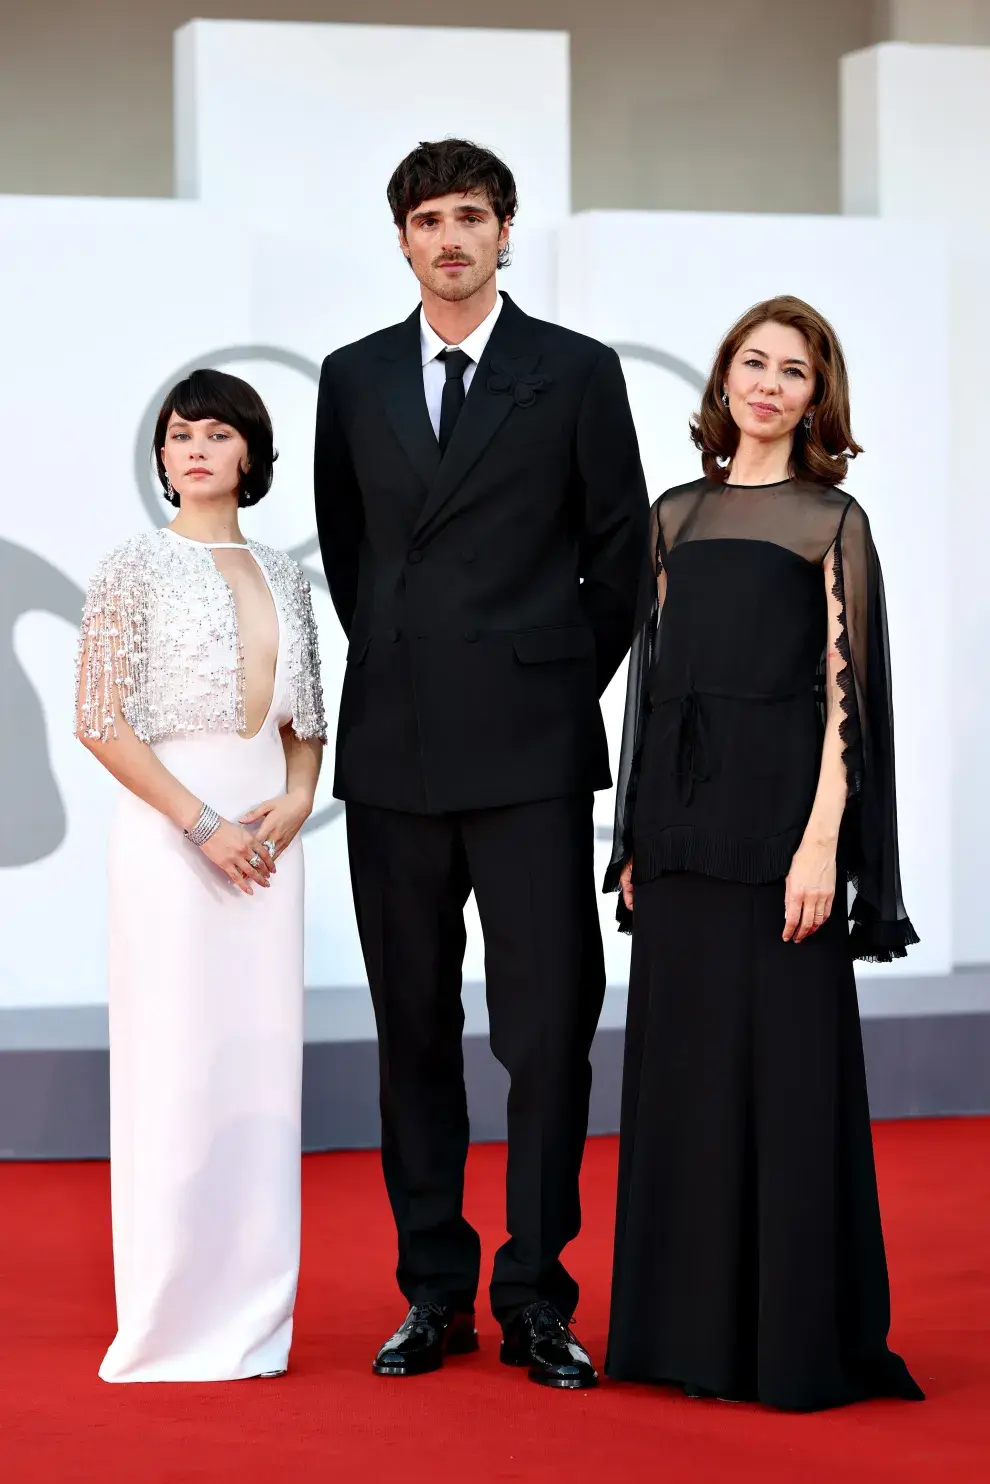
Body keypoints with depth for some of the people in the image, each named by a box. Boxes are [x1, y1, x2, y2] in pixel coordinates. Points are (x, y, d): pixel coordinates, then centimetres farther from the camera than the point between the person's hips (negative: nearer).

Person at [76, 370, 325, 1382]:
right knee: (175, 1059, -5)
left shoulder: (282, 576, 13)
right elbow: (101, 721, -8)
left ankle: (249, 1312, 12)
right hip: (168, 826, -5)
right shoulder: (137, 568, -2)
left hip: (266, 830, 5)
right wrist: (199, 823, -13)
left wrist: (296, 800, -3)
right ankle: (171, 1315, 2)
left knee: (260, 1062, 5)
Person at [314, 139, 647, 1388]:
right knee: (413, 1027, 7)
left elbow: (621, 551, 6)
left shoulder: (577, 373, 2)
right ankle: (434, 1292, 15)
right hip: (394, 751, 3)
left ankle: (535, 1297, 4)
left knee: (548, 1026, -5)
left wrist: (566, 683, 6)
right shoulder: (354, 379, 10)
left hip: (528, 749, -3)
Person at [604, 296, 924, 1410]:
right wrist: (636, 838, 8)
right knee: (679, 1065, 8)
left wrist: (820, 845, -16)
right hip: (679, 819, 5)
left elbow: (843, 692, -8)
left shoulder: (833, 522, -1)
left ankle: (800, 1338, 6)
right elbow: (656, 678, 13)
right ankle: (691, 1326, 17)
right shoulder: (676, 517, 13)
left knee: (786, 1064, -2)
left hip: (776, 817, -5)